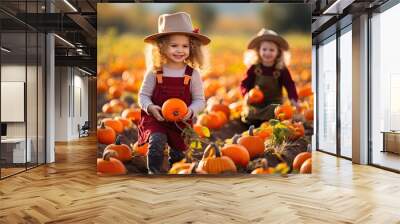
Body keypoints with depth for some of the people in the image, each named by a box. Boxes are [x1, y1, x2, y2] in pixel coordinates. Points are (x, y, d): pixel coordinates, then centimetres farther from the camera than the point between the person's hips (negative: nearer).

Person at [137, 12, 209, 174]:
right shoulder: (154, 72, -8)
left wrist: (191, 111, -22)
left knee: (177, 155, 15)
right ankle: (154, 171, -7)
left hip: (181, 122, 1)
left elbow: (200, 100, -2)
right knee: (156, 141, -27)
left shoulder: (192, 74, -8)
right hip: (156, 119, -1)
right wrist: (150, 107, -21)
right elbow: (143, 95, -1)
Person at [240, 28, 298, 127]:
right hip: (256, 103, 1)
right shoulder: (254, 68, -4)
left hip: (274, 104, -1)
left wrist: (293, 99, -22)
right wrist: (246, 94, -25)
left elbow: (290, 85, -4)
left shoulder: (282, 70, -4)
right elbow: (244, 84, -3)